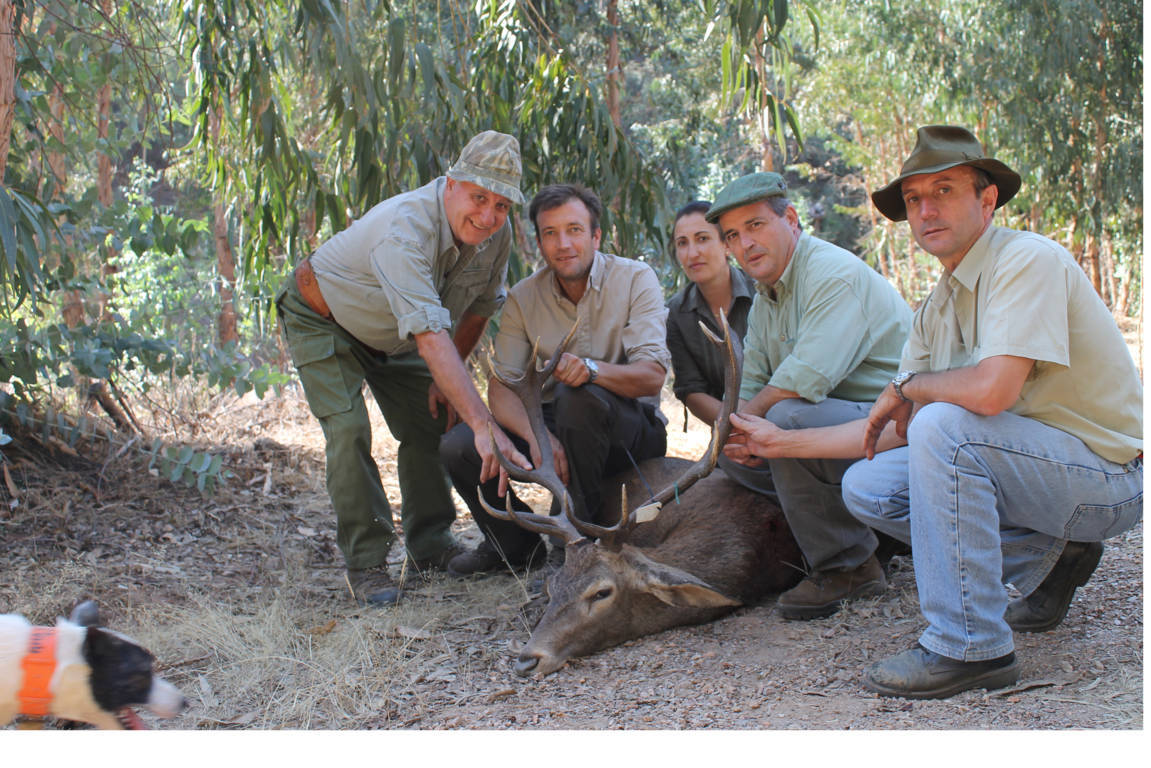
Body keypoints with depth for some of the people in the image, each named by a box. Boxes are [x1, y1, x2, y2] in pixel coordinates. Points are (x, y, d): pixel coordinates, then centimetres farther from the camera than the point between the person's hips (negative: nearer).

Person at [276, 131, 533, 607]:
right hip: (321, 319, -7)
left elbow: (480, 307, 0)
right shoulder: (404, 230, -43)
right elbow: (430, 335, -54)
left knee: (432, 426, 3)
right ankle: (365, 563, -8)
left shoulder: (496, 234, -21)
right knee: (349, 431, -19)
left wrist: (448, 377, -4)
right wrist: (483, 425, -59)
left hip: (391, 333, 7)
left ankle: (430, 547, 18)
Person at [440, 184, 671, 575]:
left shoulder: (635, 279, -10)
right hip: (553, 425, 4)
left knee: (577, 394, -36)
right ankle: (516, 543, 8)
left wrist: (592, 368, -42)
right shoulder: (523, 297, -1)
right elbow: (501, 388, -9)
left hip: (631, 433, -3)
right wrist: (536, 435, -31)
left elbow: (652, 377, -21)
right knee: (459, 446, -19)